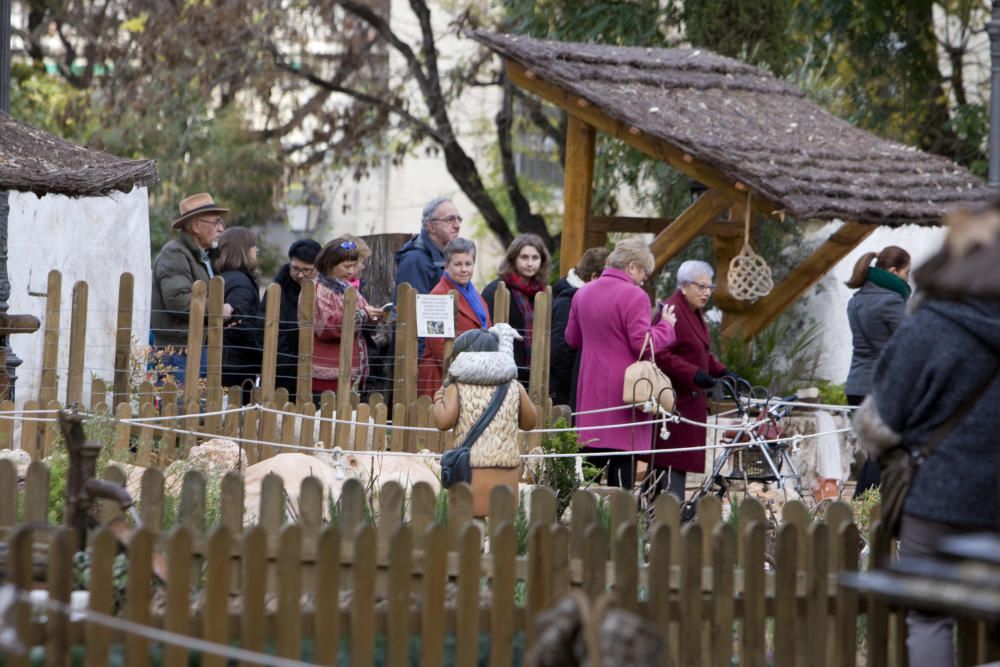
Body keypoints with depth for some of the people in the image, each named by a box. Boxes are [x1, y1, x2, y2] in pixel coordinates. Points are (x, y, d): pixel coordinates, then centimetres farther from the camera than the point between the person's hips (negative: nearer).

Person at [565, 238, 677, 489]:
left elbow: (572, 338, 19)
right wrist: (666, 326, -2)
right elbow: (642, 343, -17)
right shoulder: (634, 296, -13)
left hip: (591, 389, 7)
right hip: (624, 389, -7)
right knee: (623, 460, -5)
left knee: (592, 459, 10)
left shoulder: (583, 293, 11)